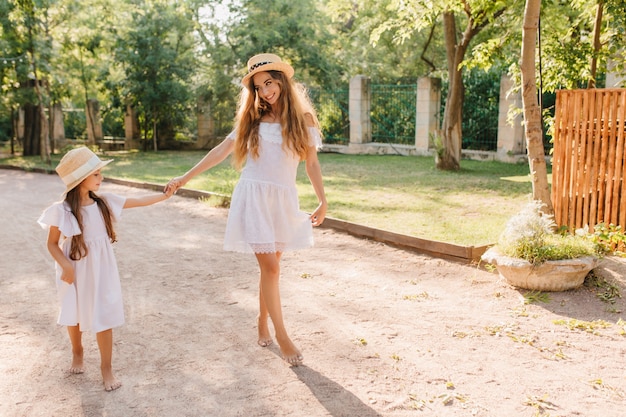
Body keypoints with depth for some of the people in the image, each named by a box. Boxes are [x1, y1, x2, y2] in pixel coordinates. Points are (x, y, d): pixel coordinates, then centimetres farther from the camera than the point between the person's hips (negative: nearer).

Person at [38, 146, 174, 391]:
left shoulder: (103, 202, -6)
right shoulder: (62, 210, -17)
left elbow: (137, 202, -1)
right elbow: (52, 244, -10)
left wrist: (163, 196, -6)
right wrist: (65, 266, -23)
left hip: (101, 271, 2)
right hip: (76, 271, -2)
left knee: (104, 317, 2)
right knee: (75, 315, 19)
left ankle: (106, 368, 18)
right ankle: (77, 353, 47)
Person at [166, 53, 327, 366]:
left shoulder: (303, 119, 4)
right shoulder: (253, 119, 5)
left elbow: (312, 163, 5)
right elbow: (223, 149, 6)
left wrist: (323, 202, 1)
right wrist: (186, 177, 4)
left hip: (284, 200, 1)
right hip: (254, 196, -1)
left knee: (270, 265, 8)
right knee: (270, 266, -7)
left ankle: (262, 321, 29)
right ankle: (281, 335, 2)